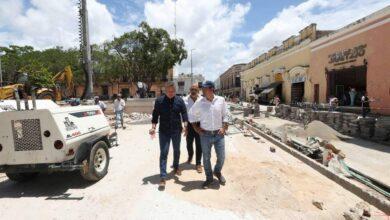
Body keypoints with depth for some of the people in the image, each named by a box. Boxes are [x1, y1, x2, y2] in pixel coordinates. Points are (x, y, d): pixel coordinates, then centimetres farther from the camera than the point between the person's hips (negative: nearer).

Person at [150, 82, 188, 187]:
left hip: (177, 131, 2)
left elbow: (184, 114, -1)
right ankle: (163, 177, 4)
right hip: (163, 131, -2)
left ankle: (176, 167, 43)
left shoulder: (180, 100, -1)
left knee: (177, 150, 19)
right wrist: (153, 127, -10)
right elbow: (155, 115, -1)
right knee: (163, 153, -2)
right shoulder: (159, 101, -4)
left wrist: (185, 126, -14)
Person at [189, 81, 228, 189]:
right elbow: (191, 114, 7)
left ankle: (217, 172, 40)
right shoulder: (199, 102, -6)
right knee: (206, 158, 9)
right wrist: (196, 128, 1)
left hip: (218, 134, 1)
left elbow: (225, 115, 6)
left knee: (221, 157, 8)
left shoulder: (221, 100, -4)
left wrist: (223, 127, -5)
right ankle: (209, 178, 31)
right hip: (205, 135, 0)